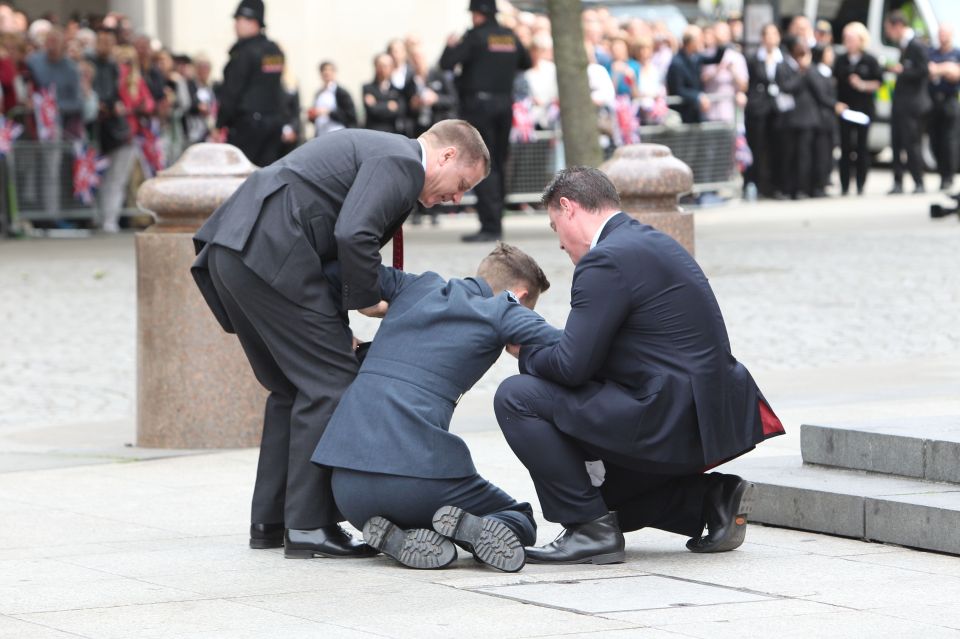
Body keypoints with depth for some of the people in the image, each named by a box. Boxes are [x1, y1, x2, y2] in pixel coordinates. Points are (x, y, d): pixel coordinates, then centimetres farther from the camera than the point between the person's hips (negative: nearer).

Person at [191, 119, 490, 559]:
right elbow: (354, 236, -19)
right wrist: (366, 299, -5)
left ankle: (269, 521, 19)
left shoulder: (376, 149, 28)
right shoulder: (402, 161, -4)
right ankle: (309, 525, -6)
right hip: (270, 256, -10)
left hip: (231, 250, 10)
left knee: (291, 387, 18)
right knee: (329, 382, -5)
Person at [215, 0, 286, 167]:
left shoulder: (244, 53, -13)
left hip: (248, 122, -8)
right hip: (275, 120, 8)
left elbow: (231, 92, -13)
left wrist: (220, 125, -9)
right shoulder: (276, 51, 12)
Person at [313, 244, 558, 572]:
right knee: (521, 521, 17)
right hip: (417, 472, -5)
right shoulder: (502, 311, 6)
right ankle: (471, 528, -16)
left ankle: (394, 537, -1)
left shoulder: (417, 287, 21)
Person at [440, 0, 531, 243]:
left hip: (478, 104, -6)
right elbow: (526, 63, 22)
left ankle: (490, 226, -13)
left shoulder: (475, 36, -11)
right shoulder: (510, 36, 7)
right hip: (505, 104, 6)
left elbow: (446, 64, -15)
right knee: (498, 164, 14)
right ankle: (496, 222, 18)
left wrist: (451, 45, 4)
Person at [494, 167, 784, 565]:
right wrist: (542, 349, 17)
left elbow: (572, 365, -18)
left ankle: (591, 530, -8)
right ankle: (711, 499, 12)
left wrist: (526, 353, 2)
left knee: (517, 397, -10)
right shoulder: (652, 243, 17)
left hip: (670, 424, -10)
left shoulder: (607, 261, -15)